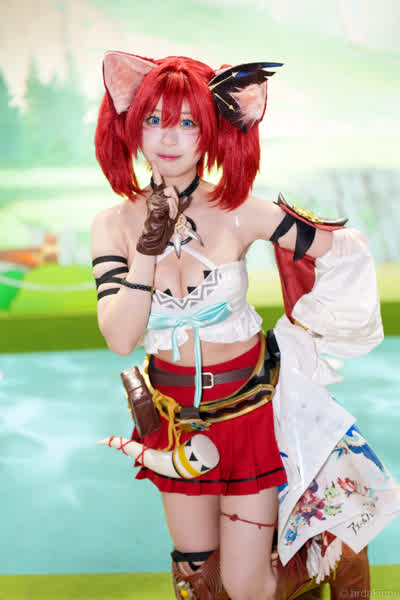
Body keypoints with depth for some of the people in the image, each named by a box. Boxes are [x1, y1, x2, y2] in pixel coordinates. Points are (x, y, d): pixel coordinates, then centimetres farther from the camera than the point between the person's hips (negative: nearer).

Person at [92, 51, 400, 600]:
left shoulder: (239, 213, -15)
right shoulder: (114, 224, -8)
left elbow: (347, 252, -8)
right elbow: (120, 339, -17)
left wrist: (300, 338, -3)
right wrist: (148, 249, -27)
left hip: (249, 406, -2)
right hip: (176, 415, 2)